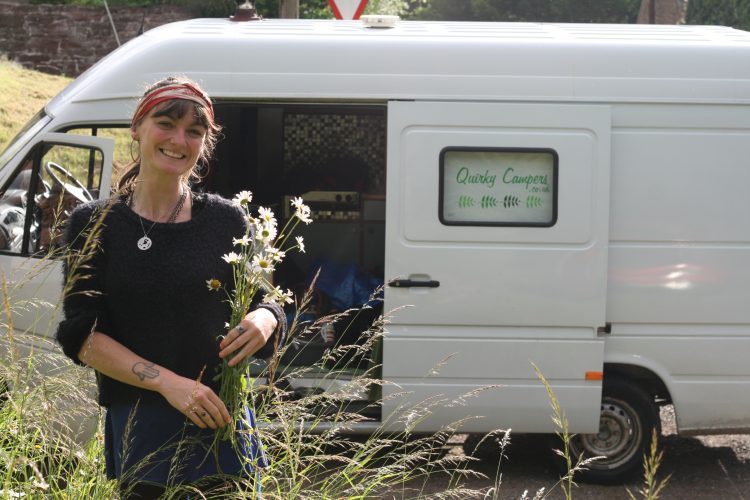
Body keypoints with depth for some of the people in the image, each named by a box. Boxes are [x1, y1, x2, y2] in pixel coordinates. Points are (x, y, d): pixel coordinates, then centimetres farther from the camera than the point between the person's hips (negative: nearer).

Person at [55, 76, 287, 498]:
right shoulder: (94, 225, 2)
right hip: (139, 431, -1)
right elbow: (83, 337, -4)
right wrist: (167, 382, -16)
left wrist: (264, 322, -16)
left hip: (221, 423, 1)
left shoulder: (227, 220, 4)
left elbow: (266, 306, 9)